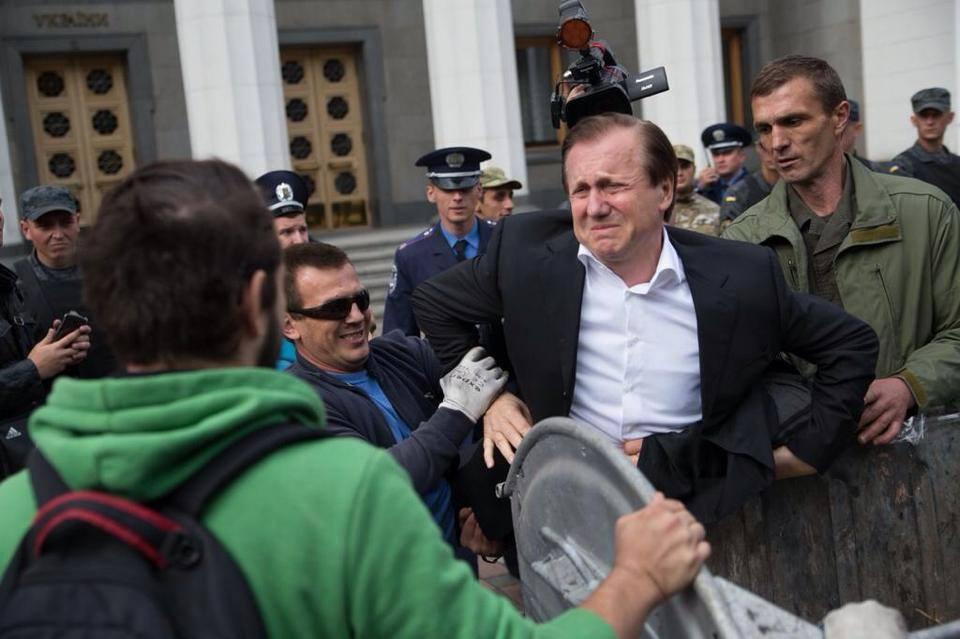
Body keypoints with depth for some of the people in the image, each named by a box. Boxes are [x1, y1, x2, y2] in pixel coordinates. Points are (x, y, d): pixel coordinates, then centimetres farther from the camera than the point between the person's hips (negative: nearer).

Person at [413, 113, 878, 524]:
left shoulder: (741, 277, -2)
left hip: (700, 500, 0)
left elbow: (851, 345, 10)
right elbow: (434, 302, 15)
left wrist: (800, 452, 5)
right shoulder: (528, 253, 0)